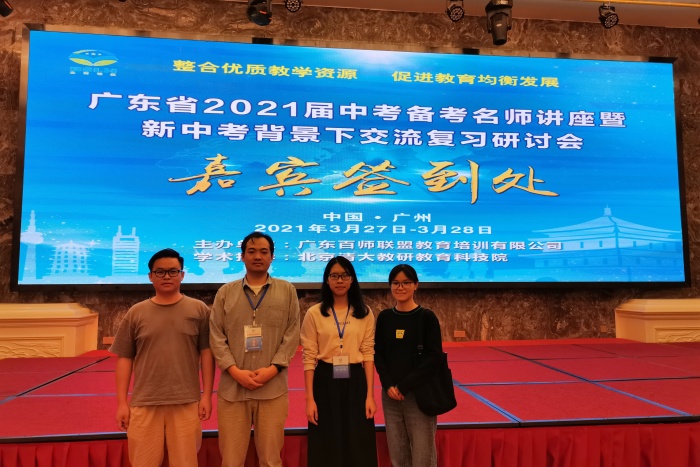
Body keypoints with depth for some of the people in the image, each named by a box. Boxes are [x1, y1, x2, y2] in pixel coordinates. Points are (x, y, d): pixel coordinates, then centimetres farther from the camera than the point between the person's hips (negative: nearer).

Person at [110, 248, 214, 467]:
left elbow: (206, 353, 1)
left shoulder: (199, 310, 1)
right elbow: (124, 358, 6)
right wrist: (122, 402, 3)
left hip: (186, 403, -1)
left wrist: (206, 395, -2)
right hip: (144, 404, 1)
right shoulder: (136, 313, 4)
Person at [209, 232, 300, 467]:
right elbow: (216, 336, 2)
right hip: (232, 388, 1)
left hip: (273, 388, 0)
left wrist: (273, 368, -11)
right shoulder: (225, 292, 8)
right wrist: (235, 371, -10)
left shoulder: (287, 291, 7)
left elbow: (292, 335, 1)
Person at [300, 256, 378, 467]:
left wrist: (370, 395, -4)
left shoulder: (364, 313, 3)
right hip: (325, 384, -1)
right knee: (326, 449, 8)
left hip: (355, 383, 1)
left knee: (358, 448, 8)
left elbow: (368, 354, 1)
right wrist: (310, 398, -7)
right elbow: (308, 357, -2)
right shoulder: (314, 313, -1)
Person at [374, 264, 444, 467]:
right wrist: (388, 385, -9)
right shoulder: (384, 317, 6)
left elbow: (434, 357, -9)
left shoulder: (427, 317, -4)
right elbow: (378, 355, 7)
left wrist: (405, 386, -14)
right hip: (390, 394, 3)